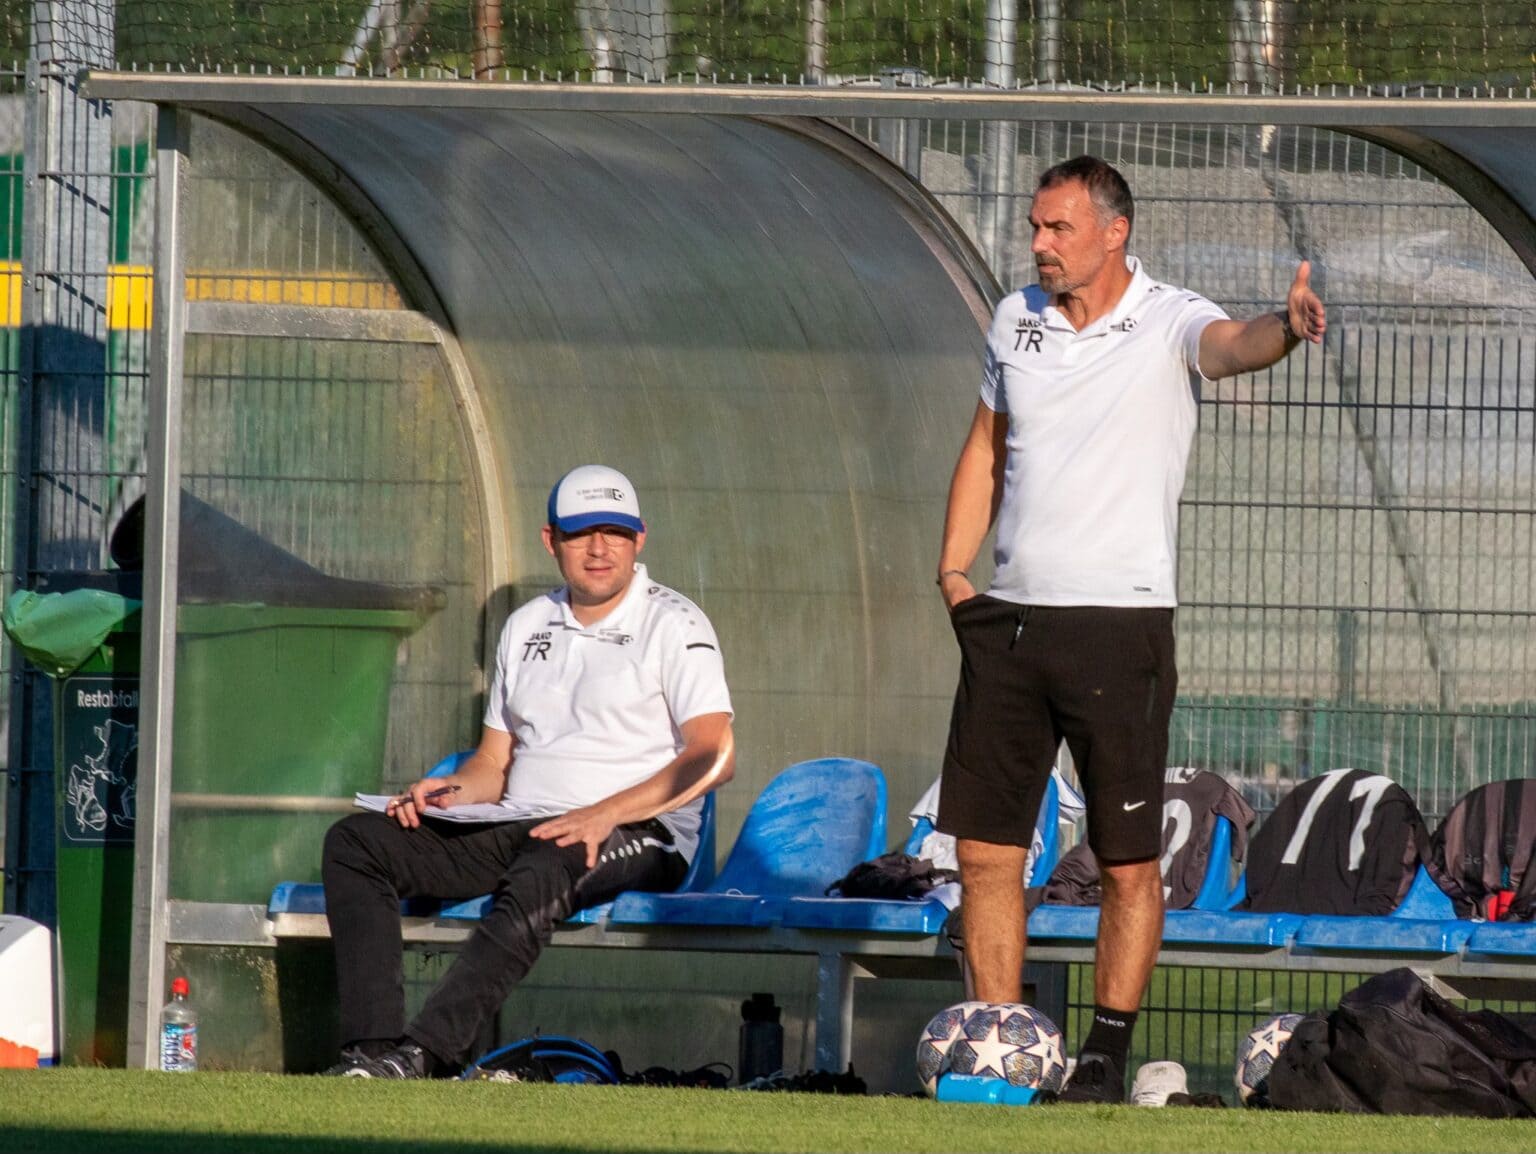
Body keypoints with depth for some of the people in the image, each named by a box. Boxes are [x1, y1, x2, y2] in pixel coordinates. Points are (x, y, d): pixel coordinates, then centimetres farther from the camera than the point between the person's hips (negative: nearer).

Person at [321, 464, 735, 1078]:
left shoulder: (674, 625, 2)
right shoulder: (527, 627, 21)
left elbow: (713, 756, -10)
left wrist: (606, 814, -22)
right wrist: (449, 791, 0)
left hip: (635, 837, -7)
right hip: (518, 826, 7)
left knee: (541, 873, -41)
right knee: (354, 842, -12)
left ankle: (420, 1054, -49)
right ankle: (371, 1049, -29)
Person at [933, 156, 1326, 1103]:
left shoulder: (1168, 323, -6)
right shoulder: (1017, 319, 10)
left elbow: (1230, 346, -28)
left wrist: (1287, 328, -51)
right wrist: (954, 566, 11)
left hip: (1120, 622, -5)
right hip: (1008, 617, 5)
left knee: (1129, 861, -3)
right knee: (985, 846, 5)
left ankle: (1107, 1053, 5)